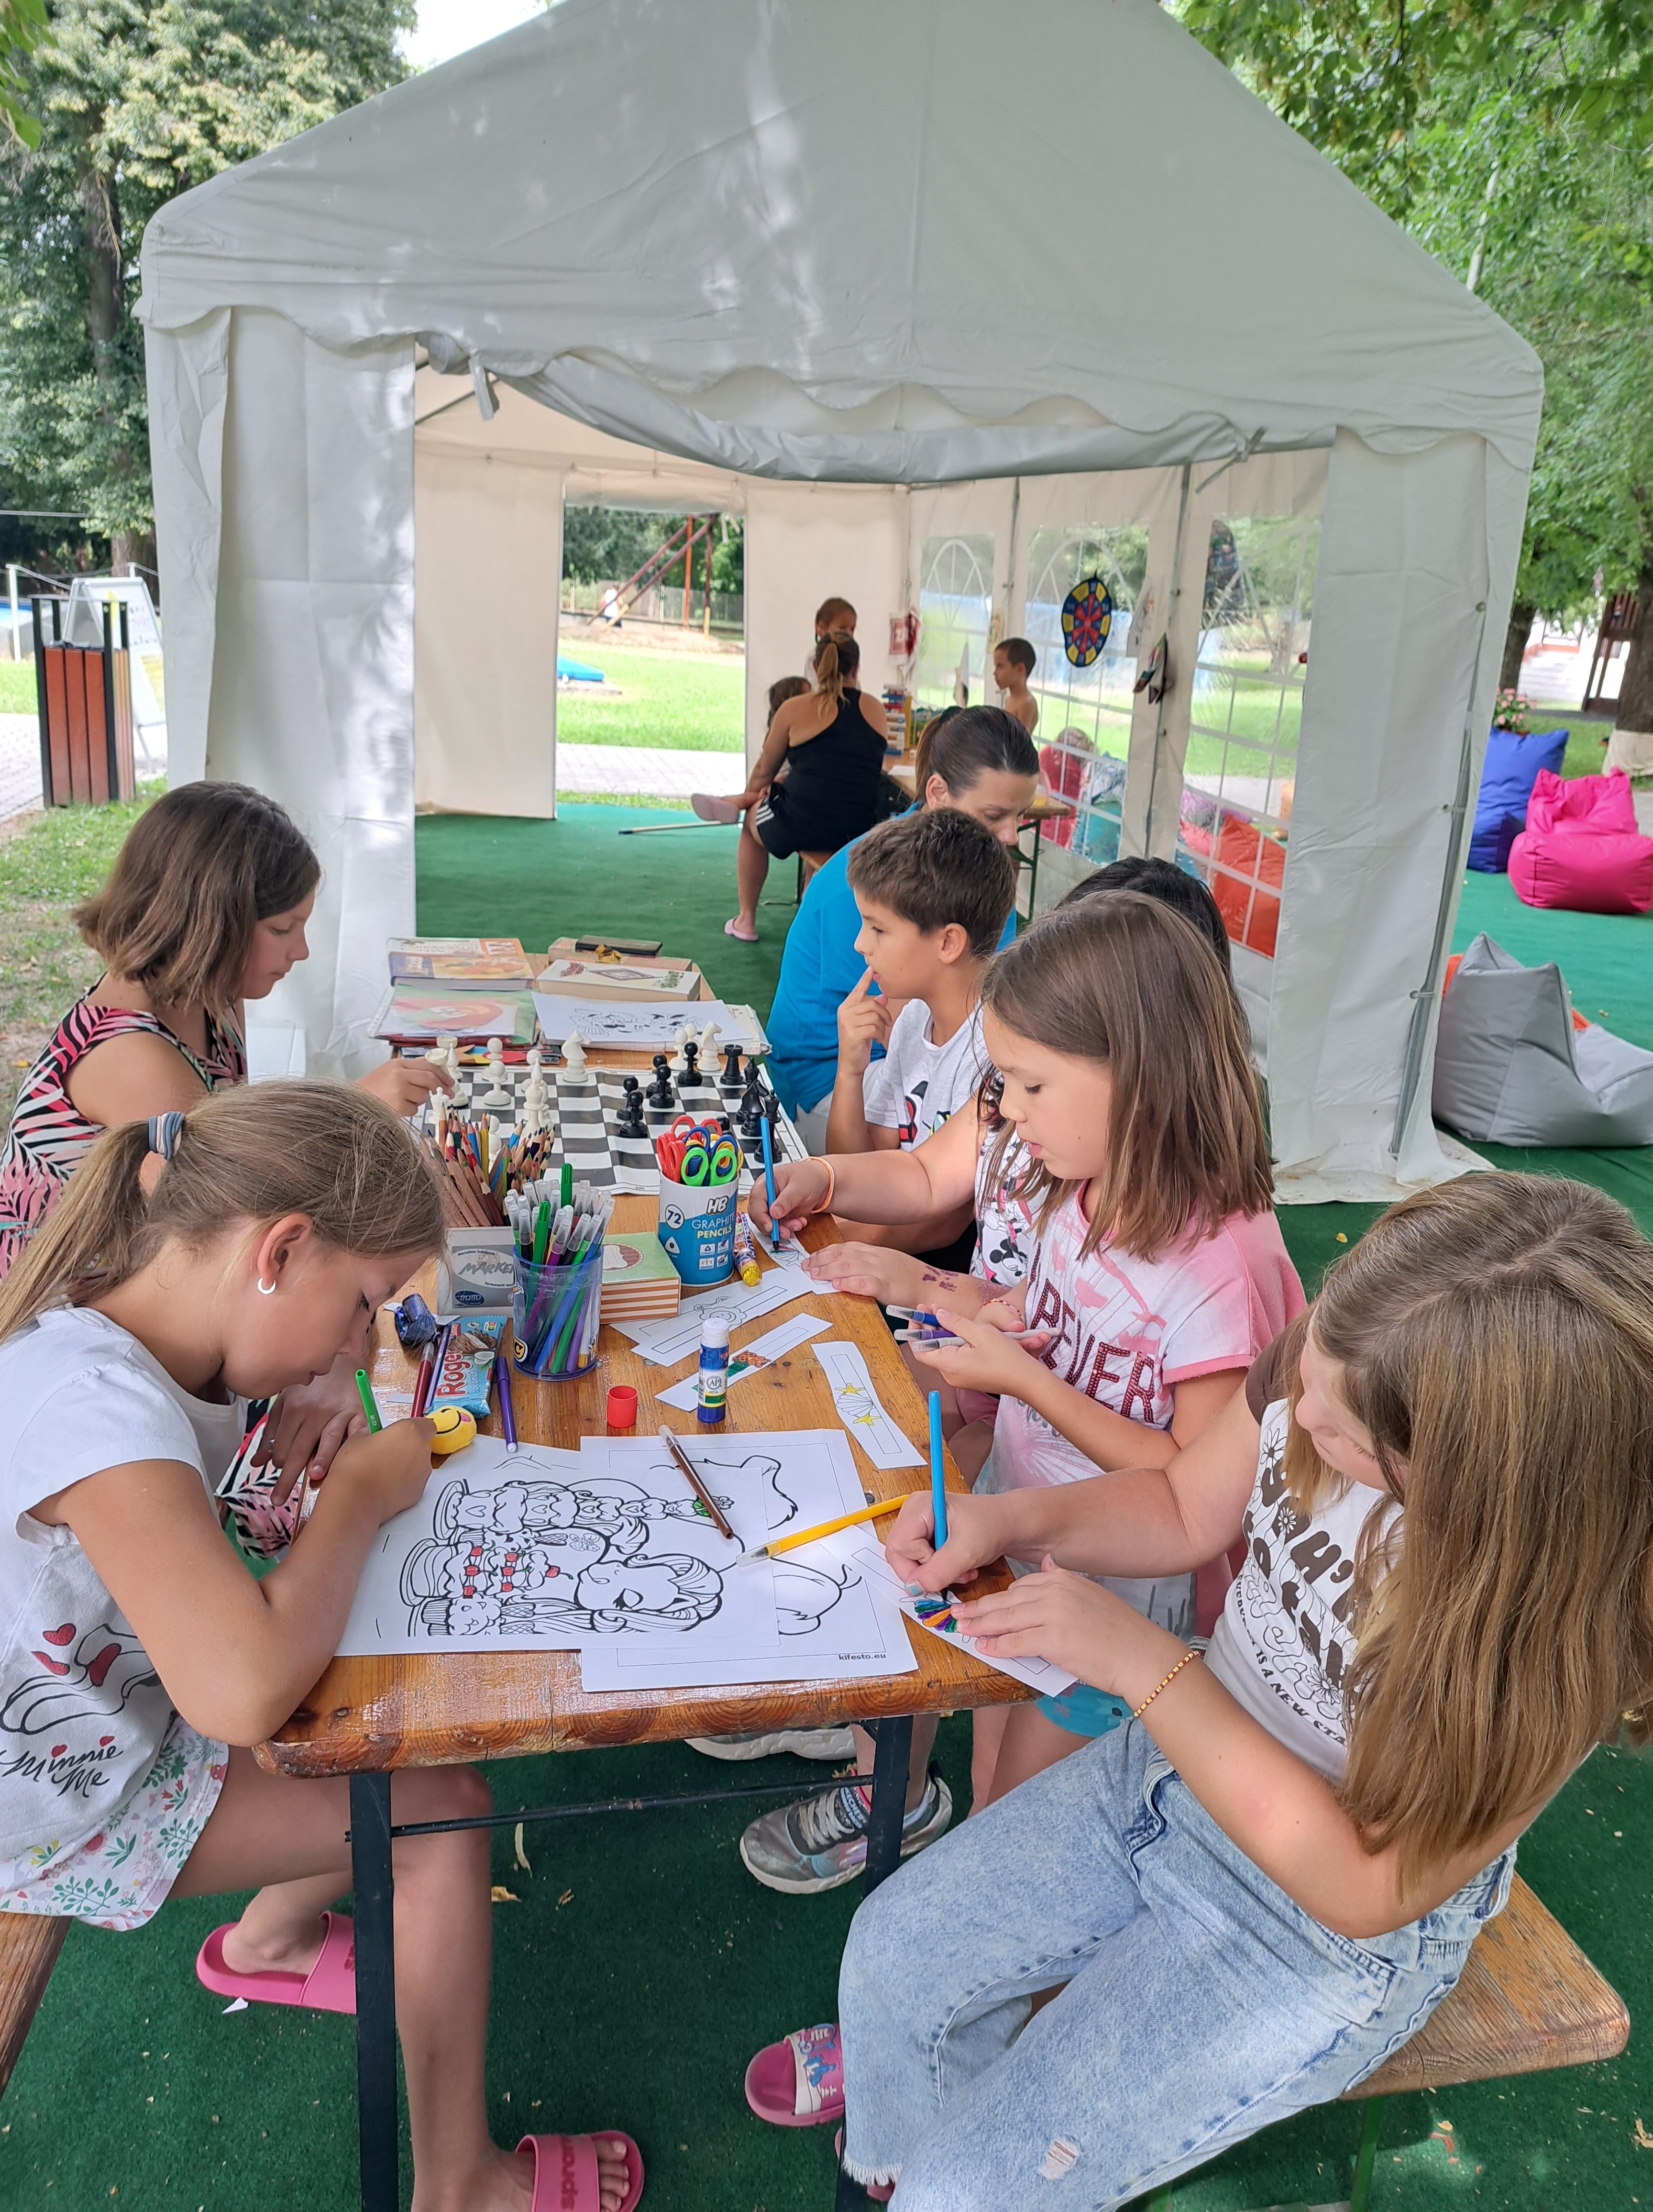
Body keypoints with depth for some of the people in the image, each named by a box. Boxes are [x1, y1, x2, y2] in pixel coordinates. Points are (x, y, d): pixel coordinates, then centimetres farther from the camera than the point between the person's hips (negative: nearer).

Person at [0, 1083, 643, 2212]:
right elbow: (246, 1689, -47)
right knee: (446, 1804, -8)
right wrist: (363, 1491, -30)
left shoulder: (162, 1335, -10)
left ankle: (274, 1935, 33)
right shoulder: (92, 1405, -37)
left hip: (131, 1691, 8)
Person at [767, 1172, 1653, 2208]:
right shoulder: (1329, 1362, -20)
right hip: (1181, 1764, 5)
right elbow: (1184, 1509, 0)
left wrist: (1145, 1662, -28)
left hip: (1328, 1940, -5)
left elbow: (1368, 1886, -25)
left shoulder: (1563, 1615, -34)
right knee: (893, 1951, 7)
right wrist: (1012, 1519, -18)